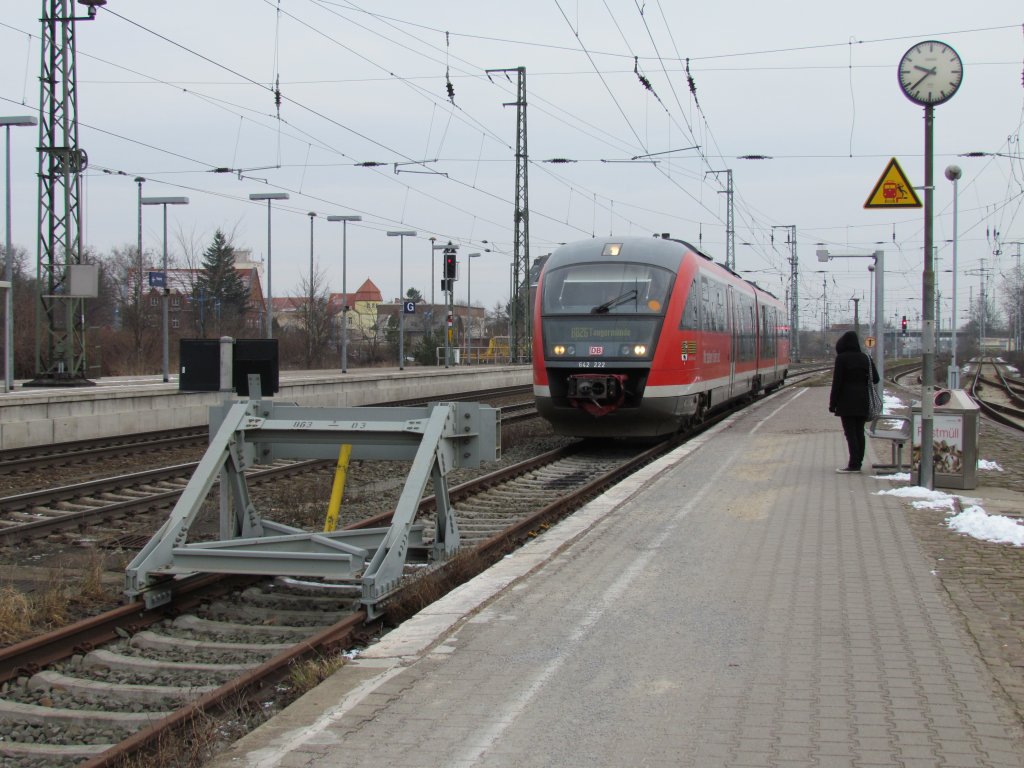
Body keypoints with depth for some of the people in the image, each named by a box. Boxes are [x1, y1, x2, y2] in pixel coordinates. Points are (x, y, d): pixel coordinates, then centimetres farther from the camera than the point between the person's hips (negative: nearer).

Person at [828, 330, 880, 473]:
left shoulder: (841, 358, -8)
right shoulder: (865, 358, 7)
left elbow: (837, 382, -10)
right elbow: (875, 379, 5)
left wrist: (833, 403, -6)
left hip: (846, 402, -5)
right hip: (862, 402, 5)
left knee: (850, 432, -5)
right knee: (859, 432, 10)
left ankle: (853, 464, -9)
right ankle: (858, 462, 13)